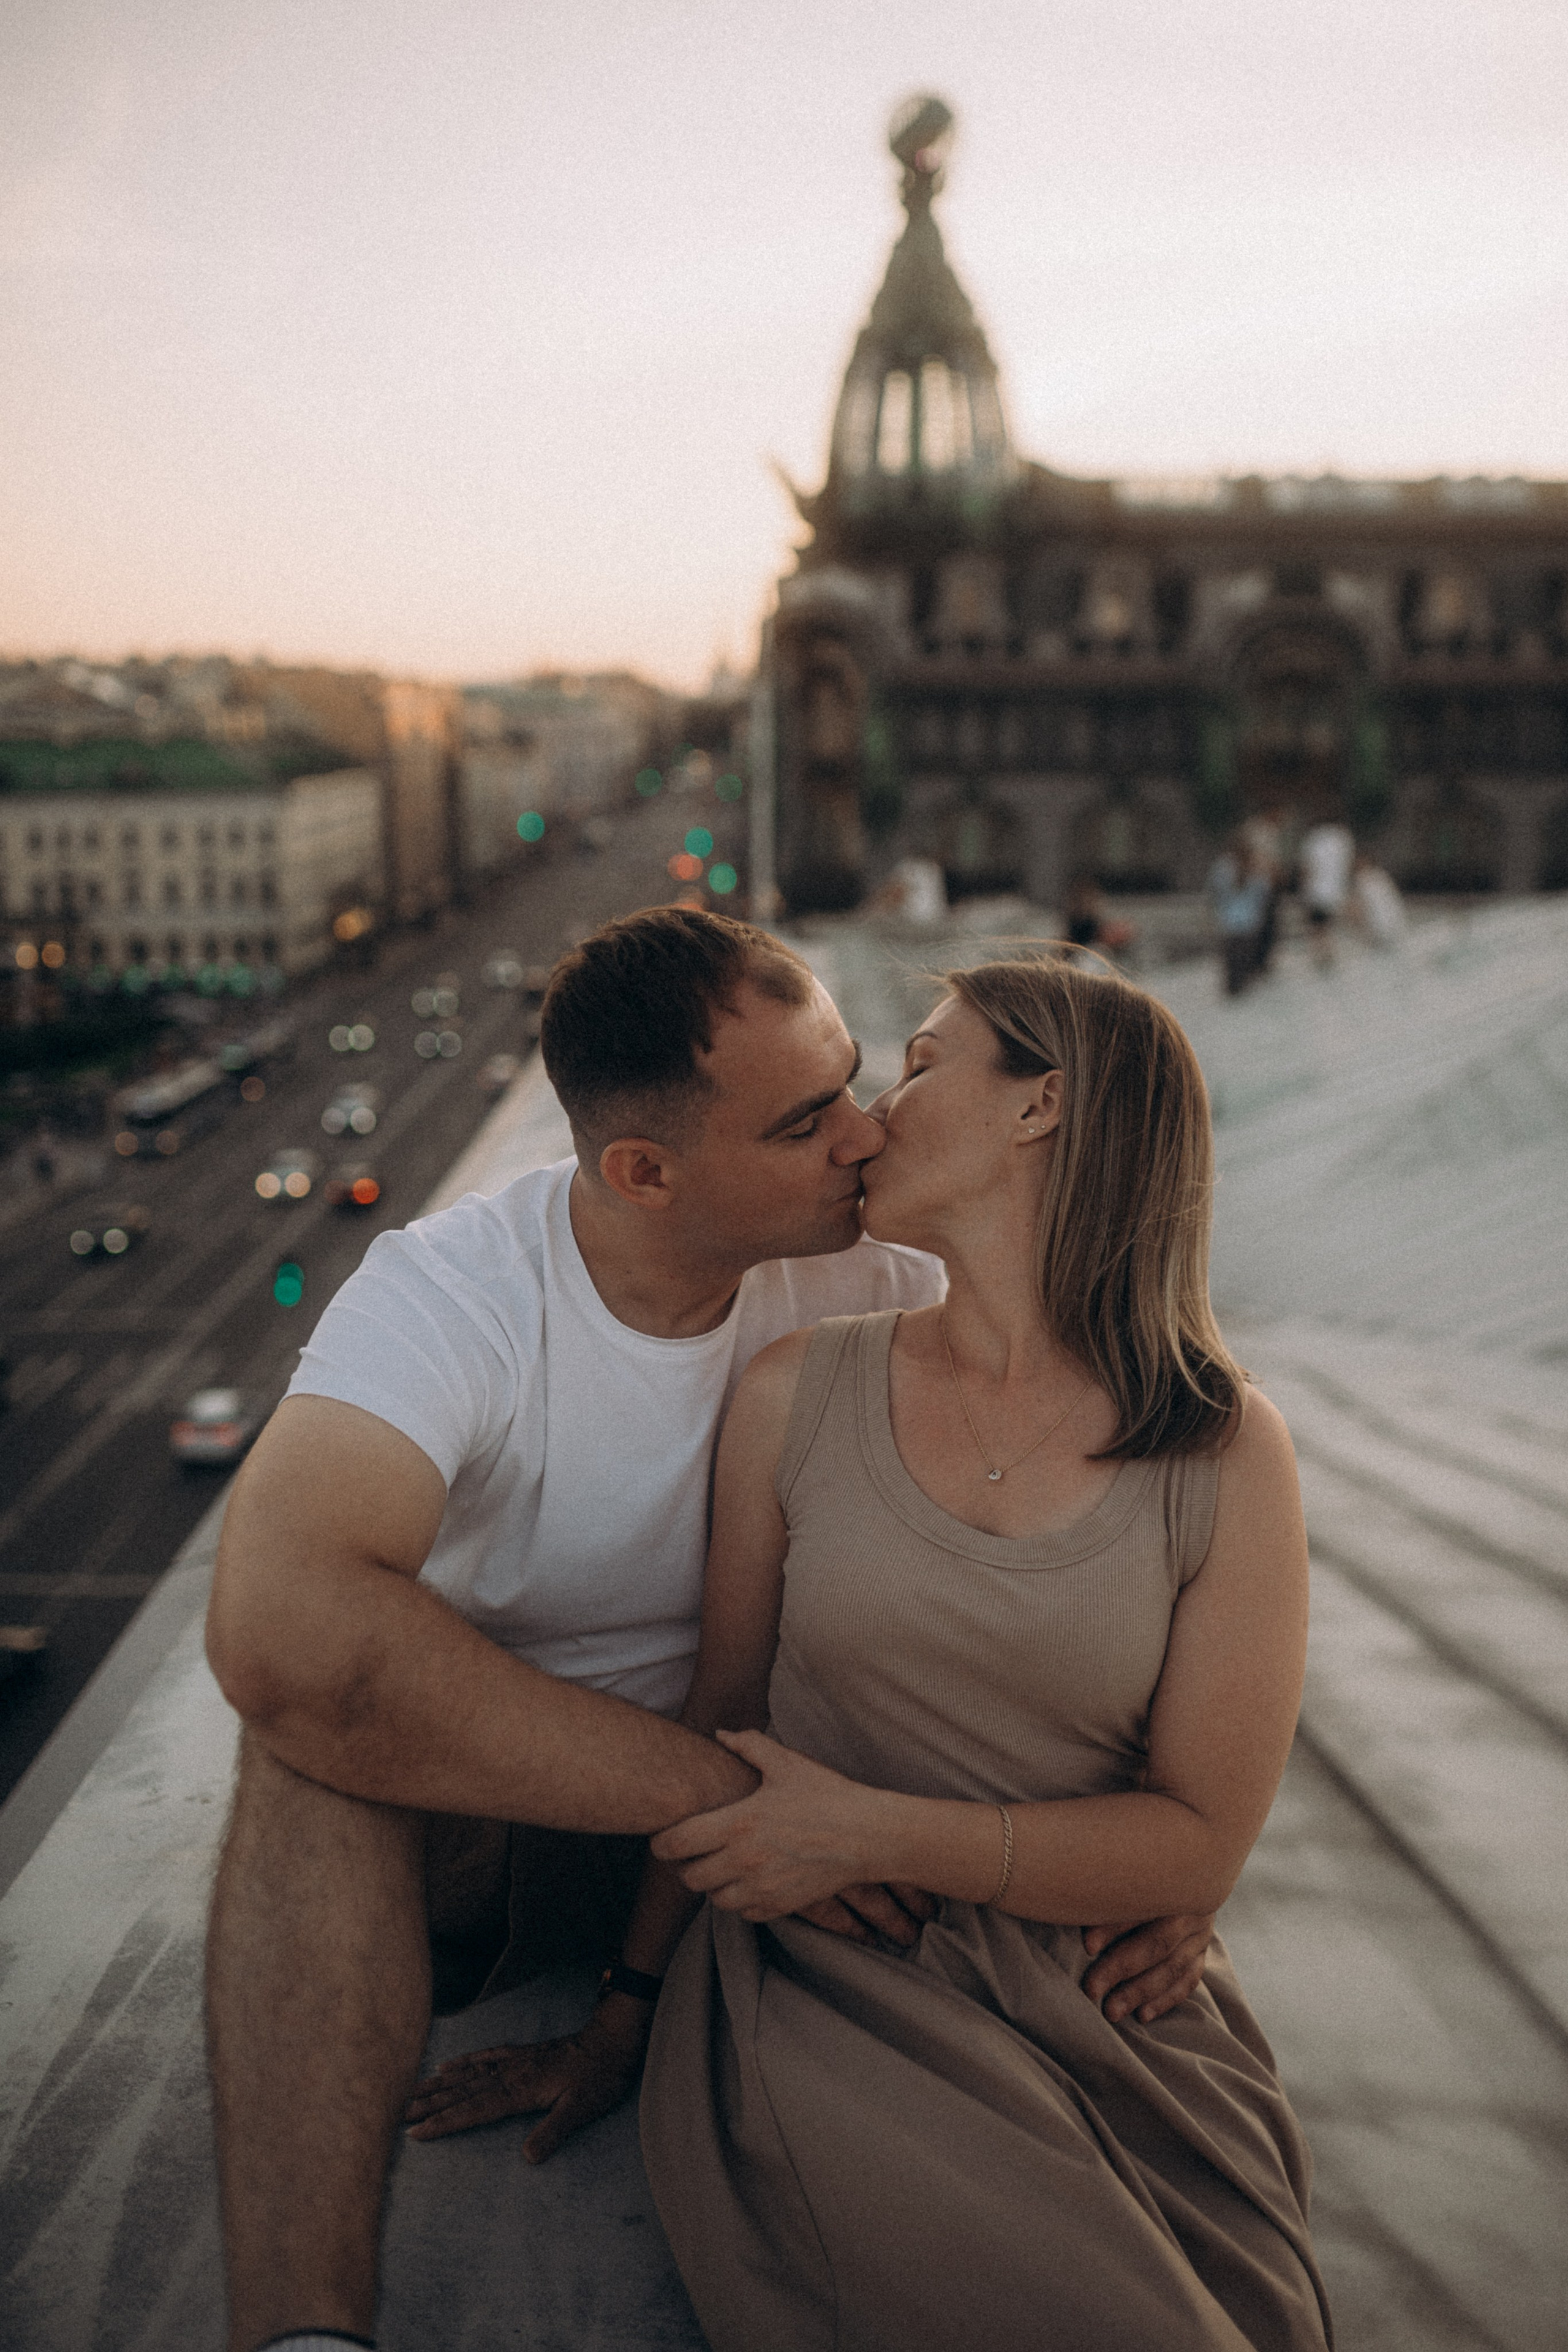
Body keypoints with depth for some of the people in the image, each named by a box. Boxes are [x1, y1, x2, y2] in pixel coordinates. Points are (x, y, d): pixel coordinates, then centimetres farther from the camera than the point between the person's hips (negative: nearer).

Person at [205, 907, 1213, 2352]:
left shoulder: (872, 1285, -13)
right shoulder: (450, 1293, -25)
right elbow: (276, 1624, -43)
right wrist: (731, 1795, -39)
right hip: (459, 1819, -3)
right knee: (333, 1706, -35)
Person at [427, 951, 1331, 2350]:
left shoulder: (1227, 1456, -5)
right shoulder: (801, 1395, 1)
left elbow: (1200, 1842, -4)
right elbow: (723, 1721, 9)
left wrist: (873, 1833, -13)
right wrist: (623, 2016, 12)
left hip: (1107, 2010, 1)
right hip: (820, 1987, 0)